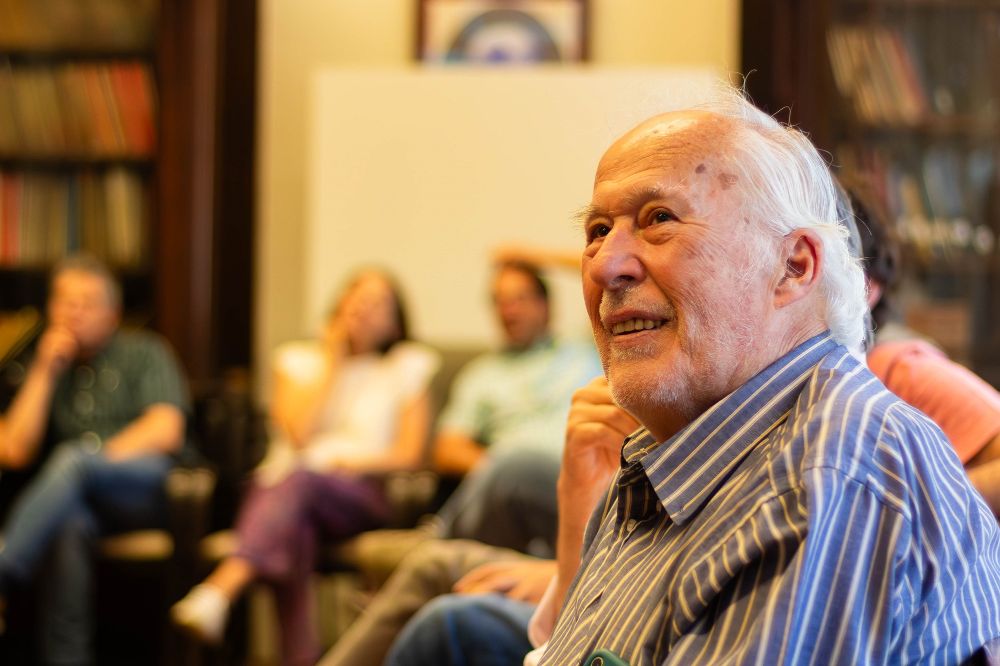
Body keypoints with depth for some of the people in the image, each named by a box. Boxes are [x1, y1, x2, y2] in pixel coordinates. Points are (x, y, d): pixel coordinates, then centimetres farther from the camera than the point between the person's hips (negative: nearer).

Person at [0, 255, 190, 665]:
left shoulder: (145, 353, 15)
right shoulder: (44, 372, 24)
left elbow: (165, 433, -1)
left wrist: (91, 461, -11)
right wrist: (44, 372, 7)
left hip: (157, 484, -2)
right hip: (81, 498, 2)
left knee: (73, 457, -36)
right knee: (68, 523, -38)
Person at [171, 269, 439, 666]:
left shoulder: (408, 366, 17)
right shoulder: (297, 360, 20)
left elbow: (409, 454, 8)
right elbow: (298, 433, 1)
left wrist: (349, 461, -6)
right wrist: (331, 361, 7)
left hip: (359, 494, -1)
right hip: (282, 482, 1)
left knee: (300, 480, -38)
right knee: (293, 531, -38)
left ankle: (218, 591, -60)